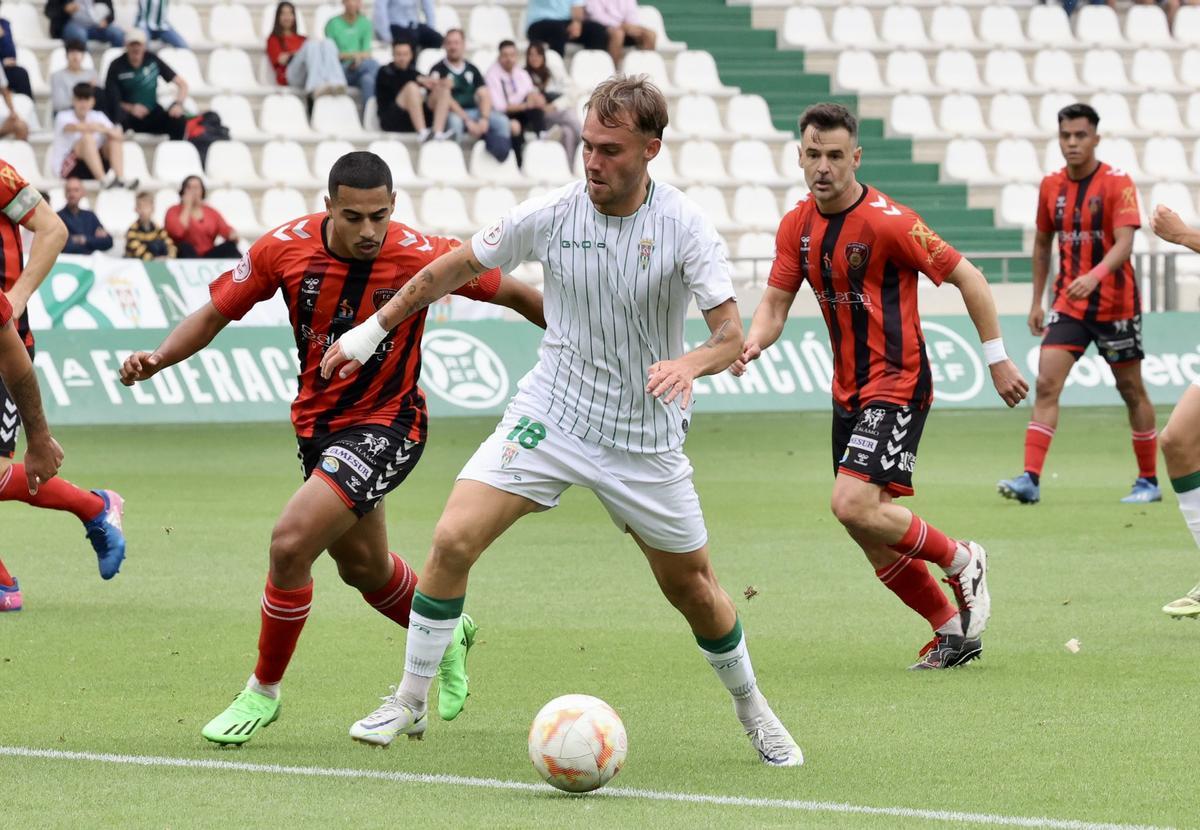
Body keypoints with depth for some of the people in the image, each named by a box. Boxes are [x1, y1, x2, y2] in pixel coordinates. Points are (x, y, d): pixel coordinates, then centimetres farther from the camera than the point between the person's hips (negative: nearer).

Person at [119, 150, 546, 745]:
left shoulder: (422, 255, -22)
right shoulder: (285, 248, -15)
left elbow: (514, 294, -8)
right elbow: (215, 313, -4)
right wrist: (158, 358, -21)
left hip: (387, 427, -5)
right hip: (317, 423, 5)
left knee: (291, 541, -21)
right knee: (364, 567, 22)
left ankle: (264, 690, 0)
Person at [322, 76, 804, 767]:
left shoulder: (687, 228, -15)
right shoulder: (549, 216, -10)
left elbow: (731, 333, -19)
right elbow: (458, 267, 6)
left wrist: (692, 363, -42)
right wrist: (376, 328, 12)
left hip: (645, 437, -1)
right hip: (550, 416, 1)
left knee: (691, 585, 8)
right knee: (454, 540, -16)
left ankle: (753, 711, 35)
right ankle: (410, 703, 0)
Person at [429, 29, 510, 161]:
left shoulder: (472, 69, 17)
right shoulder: (439, 70, 1)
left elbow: (484, 96, 9)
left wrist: (484, 119, -12)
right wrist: (468, 121, -19)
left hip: (474, 111, 5)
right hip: (451, 113, -5)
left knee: (501, 121, -22)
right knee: (454, 121, -40)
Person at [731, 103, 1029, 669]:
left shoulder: (888, 221, -17)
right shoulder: (797, 226, 4)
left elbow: (967, 277, -11)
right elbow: (775, 303, 6)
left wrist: (997, 358, -8)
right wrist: (752, 343, -16)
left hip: (897, 384, -7)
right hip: (848, 390, 7)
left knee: (854, 506, -22)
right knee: (872, 535, 6)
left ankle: (961, 560, 2)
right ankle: (953, 630, 21)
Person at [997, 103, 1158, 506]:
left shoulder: (1118, 183, -11)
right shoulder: (1051, 186, 5)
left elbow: (1124, 243, -22)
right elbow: (1042, 243, 17)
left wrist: (1095, 275, -39)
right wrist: (1037, 302, 15)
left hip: (1115, 303, -4)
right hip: (1068, 303, 4)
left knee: (1132, 390, 7)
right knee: (1046, 384, -11)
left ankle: (1149, 481, 20)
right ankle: (1030, 480, -17)